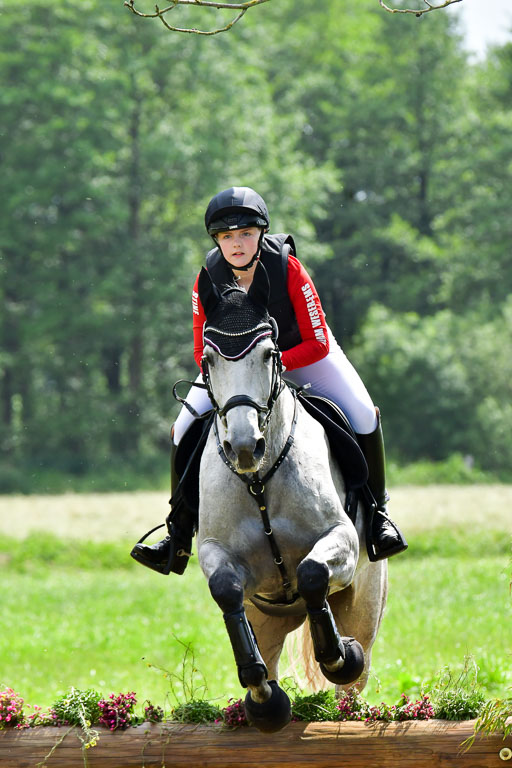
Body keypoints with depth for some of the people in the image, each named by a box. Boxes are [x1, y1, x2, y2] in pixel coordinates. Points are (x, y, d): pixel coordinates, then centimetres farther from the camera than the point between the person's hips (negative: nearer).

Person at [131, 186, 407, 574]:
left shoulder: (288, 269, -29)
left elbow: (318, 344, -24)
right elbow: (204, 353, -11)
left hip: (300, 351, -2)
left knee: (362, 416, -22)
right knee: (185, 429, -15)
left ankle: (376, 511, 0)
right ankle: (179, 537, -2)